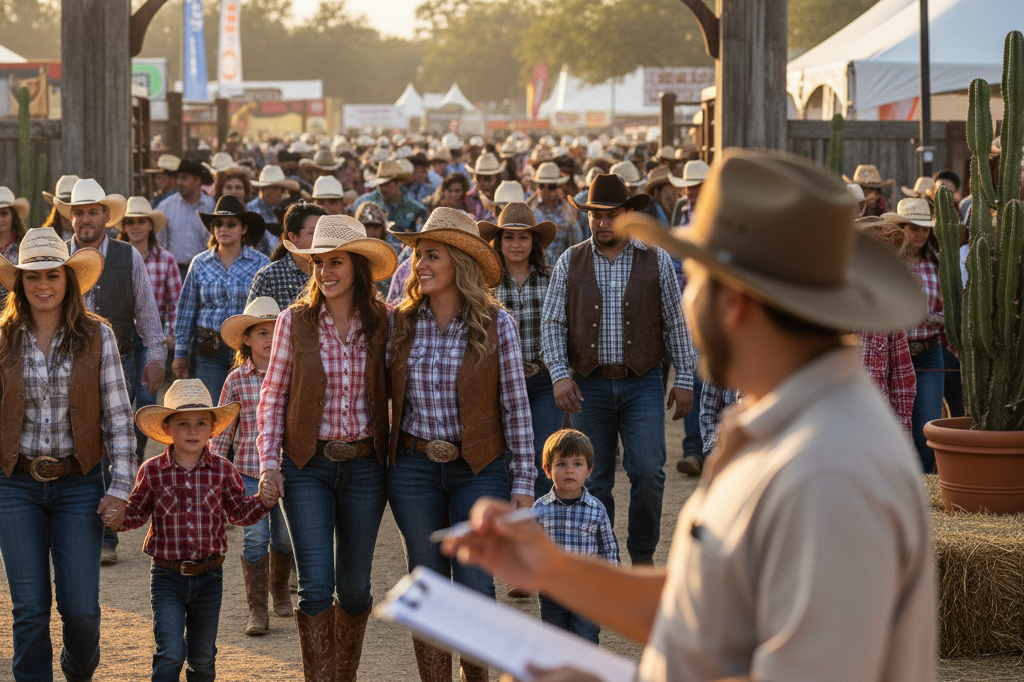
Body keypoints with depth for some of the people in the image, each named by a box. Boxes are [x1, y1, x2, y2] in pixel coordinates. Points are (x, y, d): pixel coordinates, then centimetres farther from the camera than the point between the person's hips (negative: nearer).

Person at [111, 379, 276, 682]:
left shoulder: (223, 470, -2)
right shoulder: (152, 472, -5)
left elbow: (239, 512, 6)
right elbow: (137, 511, 5)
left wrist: (264, 501, -12)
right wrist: (119, 519, -16)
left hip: (209, 577, 2)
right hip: (167, 577, -2)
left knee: (203, 656, 15)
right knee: (170, 652, -13)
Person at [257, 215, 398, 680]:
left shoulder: (382, 323, 0)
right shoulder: (295, 321, -2)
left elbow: (395, 393, 7)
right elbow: (272, 395, 3)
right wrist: (269, 460, -5)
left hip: (365, 465, 1)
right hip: (307, 466, -1)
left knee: (354, 586, 9)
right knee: (316, 585, -8)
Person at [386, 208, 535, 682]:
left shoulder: (495, 324, -5)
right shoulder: (401, 323, 3)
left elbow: (515, 405, -3)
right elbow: (386, 395, 10)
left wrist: (523, 481, -4)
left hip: (479, 468, -2)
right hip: (414, 466, 2)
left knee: (474, 587, -4)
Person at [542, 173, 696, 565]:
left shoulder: (656, 261, 4)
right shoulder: (570, 263, 5)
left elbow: (675, 324, 7)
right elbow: (552, 323, 2)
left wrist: (684, 378, 2)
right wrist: (560, 374, -11)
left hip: (642, 383, -1)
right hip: (589, 385, 1)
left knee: (648, 473, -9)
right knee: (594, 480, 5)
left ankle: (643, 554, 9)